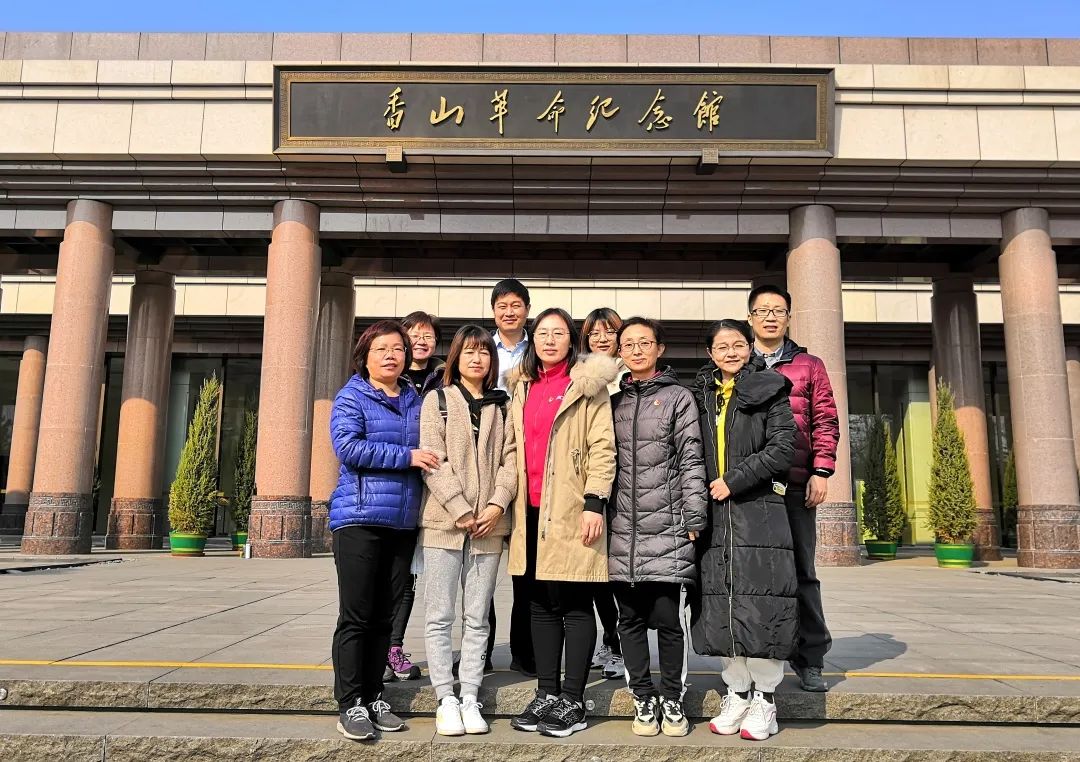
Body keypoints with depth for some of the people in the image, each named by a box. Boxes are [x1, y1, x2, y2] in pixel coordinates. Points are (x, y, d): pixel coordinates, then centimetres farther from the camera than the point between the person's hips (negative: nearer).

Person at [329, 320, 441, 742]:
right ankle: (350, 705, 8)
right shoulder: (351, 396, 0)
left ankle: (373, 698, 21)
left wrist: (430, 460, 1)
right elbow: (347, 447, -15)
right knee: (356, 616, -2)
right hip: (359, 518, -5)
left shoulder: (416, 401, 15)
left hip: (403, 523, 5)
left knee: (383, 616, 11)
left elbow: (430, 450, 24)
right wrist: (406, 456, -17)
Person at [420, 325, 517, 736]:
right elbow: (433, 460, -5)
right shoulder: (437, 400, 5)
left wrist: (497, 505, -11)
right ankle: (446, 699, 10)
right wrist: (461, 511, -13)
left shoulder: (502, 407, 13)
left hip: (488, 526, 2)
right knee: (440, 616, 1)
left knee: (477, 618, 7)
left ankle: (470, 698, 15)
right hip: (444, 522, -2)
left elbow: (510, 460, 5)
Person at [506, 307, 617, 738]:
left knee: (575, 604, 0)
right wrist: (510, 503, 15)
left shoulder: (587, 385, 0)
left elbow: (602, 447, -7)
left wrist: (594, 502, -16)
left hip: (571, 510, -6)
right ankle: (547, 694, 20)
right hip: (531, 512, 6)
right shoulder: (522, 388, 18)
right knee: (540, 603, 10)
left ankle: (572, 701, 8)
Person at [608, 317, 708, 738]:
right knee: (630, 618, 7)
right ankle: (643, 700, 20)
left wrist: (695, 518, -7)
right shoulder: (614, 402, 14)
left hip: (667, 528, -3)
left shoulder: (678, 397, 4)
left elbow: (691, 459, -1)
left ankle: (672, 701, 16)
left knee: (668, 617, -1)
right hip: (623, 528, 3)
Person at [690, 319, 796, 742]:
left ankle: (763, 699, 10)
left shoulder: (769, 390, 3)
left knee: (759, 606, -4)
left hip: (758, 513, -4)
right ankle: (737, 694, 19)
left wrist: (734, 480, -13)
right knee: (720, 607, 5)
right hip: (714, 516, 4)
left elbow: (782, 447, -7)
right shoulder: (700, 396, 14)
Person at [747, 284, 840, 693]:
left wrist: (821, 471, -4)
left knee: (801, 571, 5)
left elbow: (825, 421, 7)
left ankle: (810, 659, 15)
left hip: (796, 485, 0)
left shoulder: (809, 366, 12)